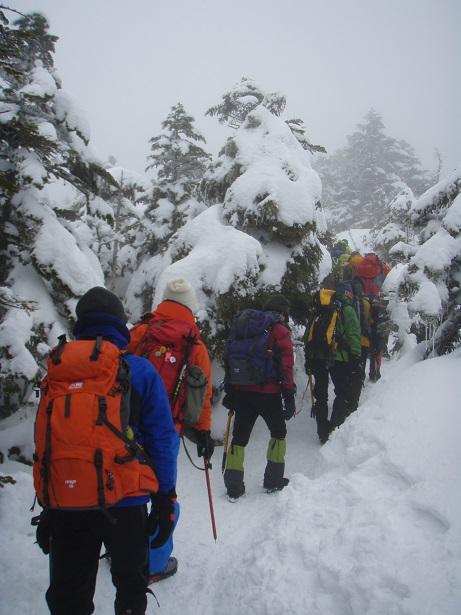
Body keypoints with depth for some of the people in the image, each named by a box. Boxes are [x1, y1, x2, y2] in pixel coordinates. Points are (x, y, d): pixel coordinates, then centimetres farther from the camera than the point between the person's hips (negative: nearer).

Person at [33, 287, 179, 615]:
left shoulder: (56, 370, 5)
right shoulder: (139, 370, -4)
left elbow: (42, 440, 8)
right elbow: (161, 440, -5)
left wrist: (49, 507, 16)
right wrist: (165, 501, 2)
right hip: (123, 501, -2)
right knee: (131, 586, 20)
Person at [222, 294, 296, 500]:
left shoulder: (245, 325, 14)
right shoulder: (280, 329, -2)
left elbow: (230, 359, 13)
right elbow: (286, 364, -10)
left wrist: (229, 390, 17)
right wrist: (289, 394, -8)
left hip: (241, 391, 4)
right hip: (268, 393, -4)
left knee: (240, 436, 12)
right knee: (278, 432, 18)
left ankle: (233, 485, 9)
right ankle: (273, 479, 20)